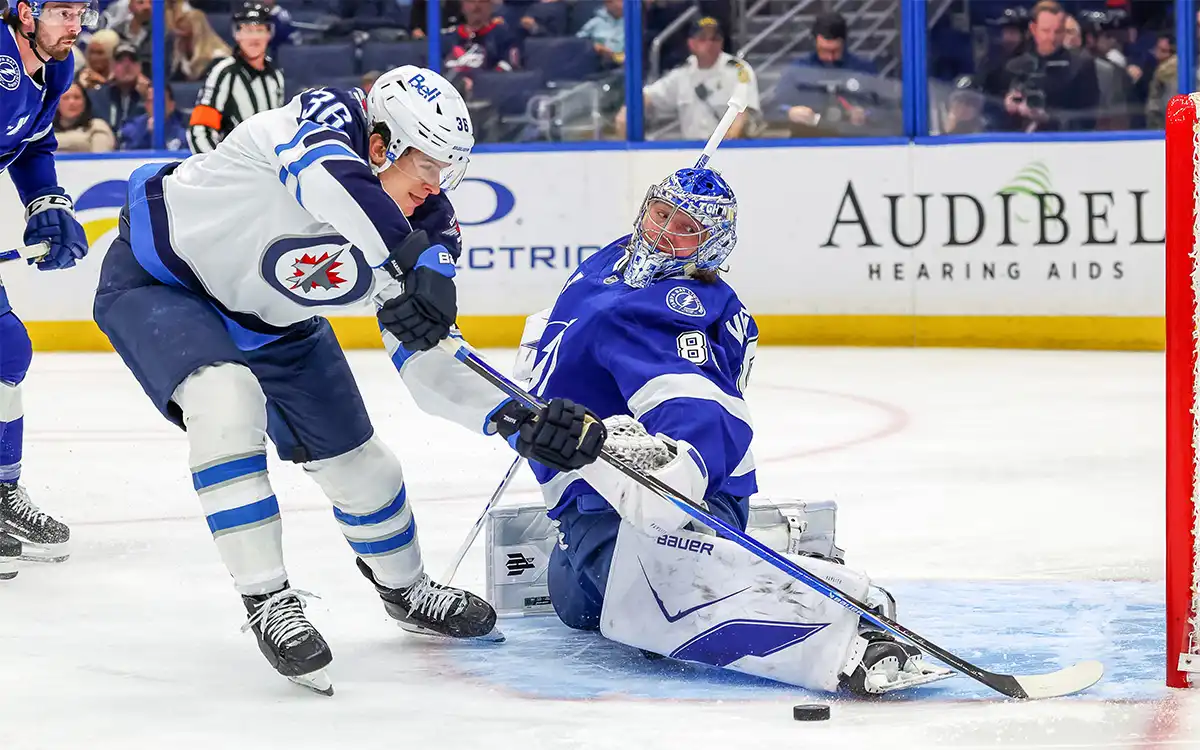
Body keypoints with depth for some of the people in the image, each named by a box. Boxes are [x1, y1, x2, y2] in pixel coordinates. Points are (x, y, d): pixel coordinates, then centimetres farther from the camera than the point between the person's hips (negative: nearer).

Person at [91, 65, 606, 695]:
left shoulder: (424, 226, -14)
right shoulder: (329, 118, -31)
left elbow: (426, 364, -14)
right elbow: (324, 174, -56)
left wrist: (519, 420, -29)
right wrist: (407, 265, -66)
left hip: (274, 323, 7)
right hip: (155, 280, -7)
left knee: (358, 463, 9)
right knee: (227, 403, -33)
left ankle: (404, 588, 39)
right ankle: (267, 601, -22)